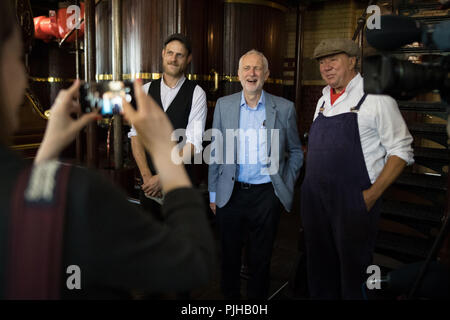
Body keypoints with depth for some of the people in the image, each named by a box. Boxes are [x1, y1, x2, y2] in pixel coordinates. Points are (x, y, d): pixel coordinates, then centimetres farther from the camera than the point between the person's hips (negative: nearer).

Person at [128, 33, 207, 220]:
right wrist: (147, 175, -9)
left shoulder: (196, 94, -6)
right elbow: (136, 134, 1)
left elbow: (193, 143, -12)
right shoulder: (146, 90, 5)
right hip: (148, 181, 3)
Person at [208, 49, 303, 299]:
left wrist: (287, 185, 0)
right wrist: (213, 194, 4)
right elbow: (215, 152, 5)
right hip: (231, 193, 1)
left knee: (260, 259, 13)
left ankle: (257, 296, 34)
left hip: (266, 194, -1)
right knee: (229, 257, 15)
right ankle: (229, 296, 36)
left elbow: (295, 152, 9)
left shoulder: (284, 108, -1)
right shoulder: (224, 105, 2)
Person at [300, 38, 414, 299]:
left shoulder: (375, 97, -8)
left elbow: (401, 151, -8)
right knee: (320, 270, 17)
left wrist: (371, 196, -15)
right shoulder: (324, 99, 12)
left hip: (352, 202, -6)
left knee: (353, 273, 7)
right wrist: (310, 187, 11)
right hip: (314, 200, 6)